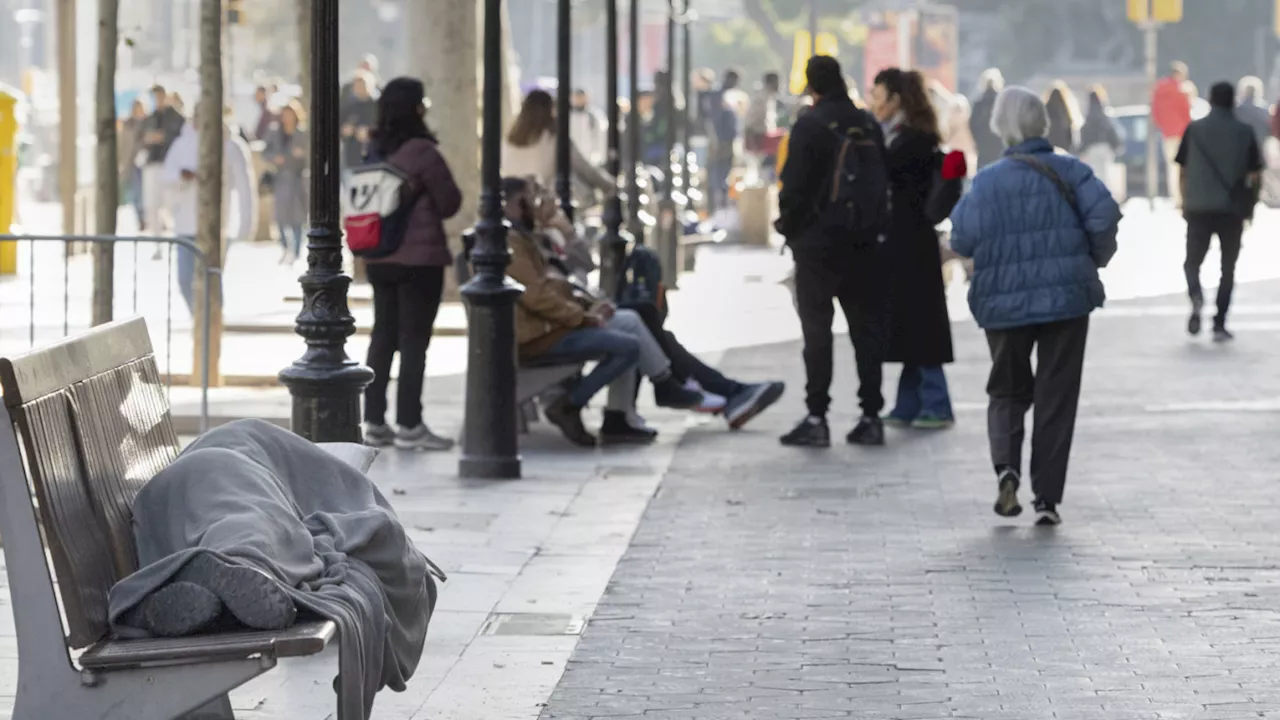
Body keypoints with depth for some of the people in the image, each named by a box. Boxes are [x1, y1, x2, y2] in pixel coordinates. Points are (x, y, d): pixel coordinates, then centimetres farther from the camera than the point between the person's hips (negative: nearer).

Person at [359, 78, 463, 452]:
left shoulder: (375, 150, 5)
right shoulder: (422, 151, -15)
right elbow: (450, 202, -7)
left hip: (379, 256, 7)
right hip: (420, 256, -7)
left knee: (383, 336, 12)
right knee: (413, 339, -2)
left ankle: (374, 422, 14)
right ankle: (409, 425, -1)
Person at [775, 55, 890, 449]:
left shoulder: (809, 125, -12)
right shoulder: (869, 124, 5)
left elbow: (794, 185, -13)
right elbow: (884, 180, 11)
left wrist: (789, 227, 2)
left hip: (818, 243, -5)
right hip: (864, 245, 5)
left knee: (817, 330, 1)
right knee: (867, 329, 8)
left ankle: (816, 419, -1)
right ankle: (871, 416, 9)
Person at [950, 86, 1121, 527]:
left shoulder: (987, 181, -2)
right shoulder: (1068, 171, -2)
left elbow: (963, 239, -11)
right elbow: (1104, 215, -14)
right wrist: (1098, 257, 3)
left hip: (1005, 303, 0)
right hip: (1067, 298, 0)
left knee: (1008, 391, 16)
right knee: (1056, 399, 7)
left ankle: (1006, 464, -11)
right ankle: (1047, 499, 3)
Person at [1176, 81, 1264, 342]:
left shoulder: (1194, 130, 2)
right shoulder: (1245, 132, 1)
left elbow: (1183, 170, 5)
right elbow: (1255, 175, 1)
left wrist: (1184, 202, 16)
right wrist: (1250, 206, 13)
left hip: (1199, 207, 0)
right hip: (1232, 210, 0)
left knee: (1193, 261, 12)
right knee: (1228, 268, 11)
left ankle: (1196, 296, -19)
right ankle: (1219, 324, 6)